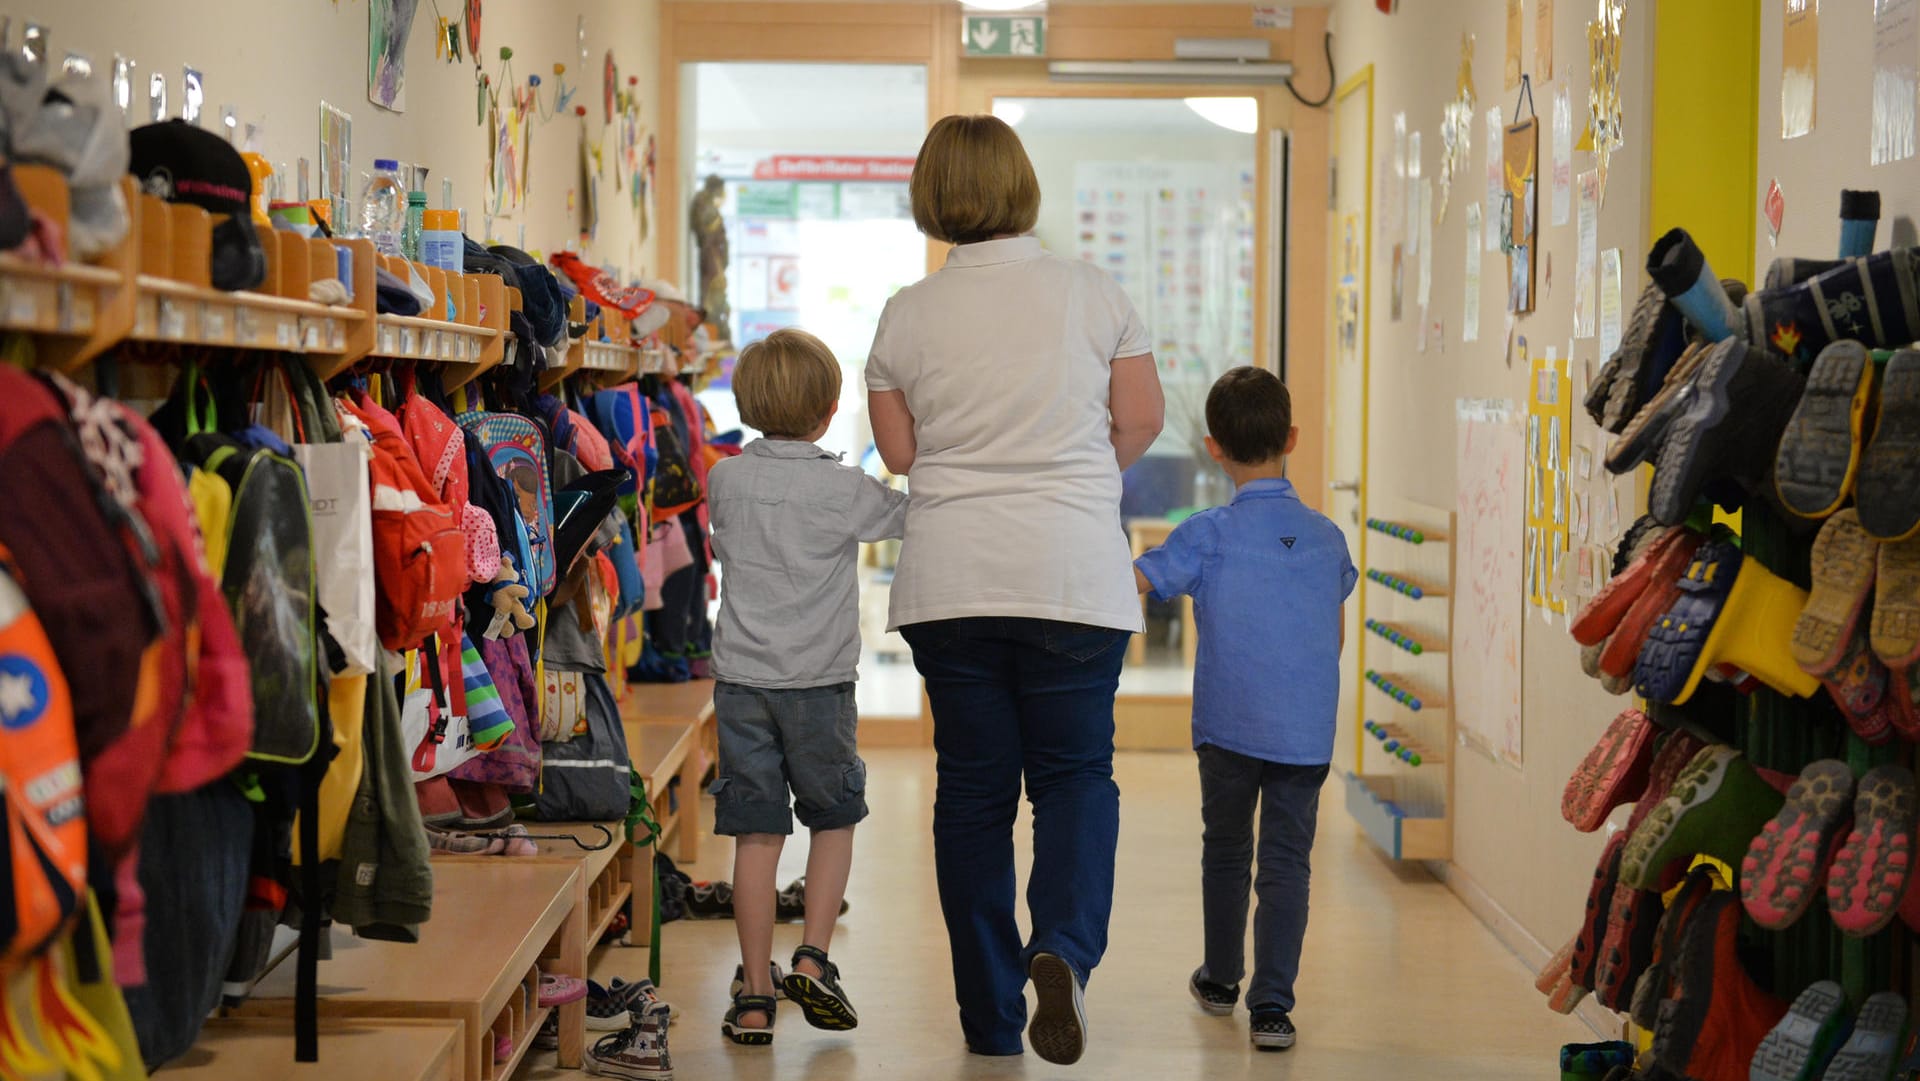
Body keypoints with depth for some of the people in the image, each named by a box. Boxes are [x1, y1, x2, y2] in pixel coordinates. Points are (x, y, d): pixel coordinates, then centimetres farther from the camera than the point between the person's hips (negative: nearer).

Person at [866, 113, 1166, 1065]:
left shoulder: (907, 315, 0)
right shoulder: (1091, 292, -1)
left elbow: (898, 452, 5)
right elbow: (1141, 420, 4)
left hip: (950, 582, 1)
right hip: (1074, 574, -1)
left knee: (972, 787, 9)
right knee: (1075, 773, 10)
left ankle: (989, 1019, 14)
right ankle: (1063, 949, -16)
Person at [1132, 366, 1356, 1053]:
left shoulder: (1209, 534, -8)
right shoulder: (1327, 537, 5)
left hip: (1229, 727, -1)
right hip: (1307, 731, 2)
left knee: (1225, 849, 18)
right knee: (1286, 862, 3)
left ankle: (1221, 978, 34)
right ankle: (1272, 1006, -4)